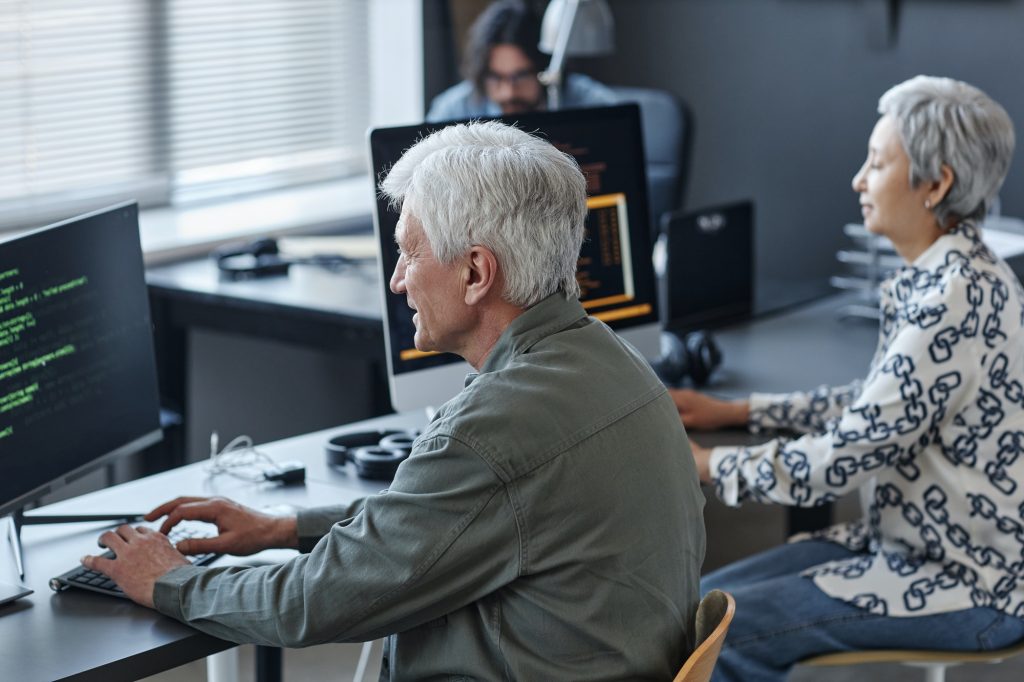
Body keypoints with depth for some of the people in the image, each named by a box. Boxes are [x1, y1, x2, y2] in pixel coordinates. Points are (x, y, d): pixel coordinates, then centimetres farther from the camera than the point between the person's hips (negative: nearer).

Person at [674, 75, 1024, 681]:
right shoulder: (939, 277, 7)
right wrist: (736, 412, 17)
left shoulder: (958, 300, -25)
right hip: (909, 543, 10)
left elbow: (845, 459, -24)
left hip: (967, 585, -10)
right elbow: (882, 405, 20)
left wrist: (705, 465, -11)